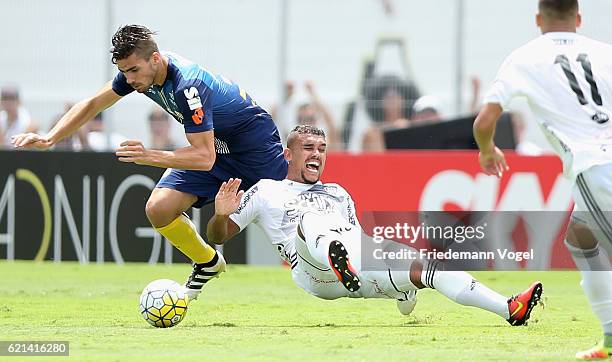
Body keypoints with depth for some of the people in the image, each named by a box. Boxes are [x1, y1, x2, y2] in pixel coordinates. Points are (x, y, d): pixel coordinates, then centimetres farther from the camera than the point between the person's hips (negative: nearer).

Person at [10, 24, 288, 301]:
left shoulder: (188, 86, -37)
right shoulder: (137, 69, -13)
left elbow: (205, 158, -38)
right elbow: (93, 104, 3)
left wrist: (151, 157, -48)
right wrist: (50, 138, -5)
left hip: (252, 140, -7)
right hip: (209, 143, 7)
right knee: (159, 209, -9)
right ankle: (208, 264, 13)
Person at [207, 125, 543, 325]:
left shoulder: (337, 193, 37)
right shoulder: (266, 192, 23)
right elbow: (217, 236, 18)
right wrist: (221, 215, -6)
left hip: (363, 264, 5)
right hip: (315, 271, -5)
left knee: (430, 265, -15)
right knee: (310, 218, -35)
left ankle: (509, 309, -26)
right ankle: (336, 259, -71)